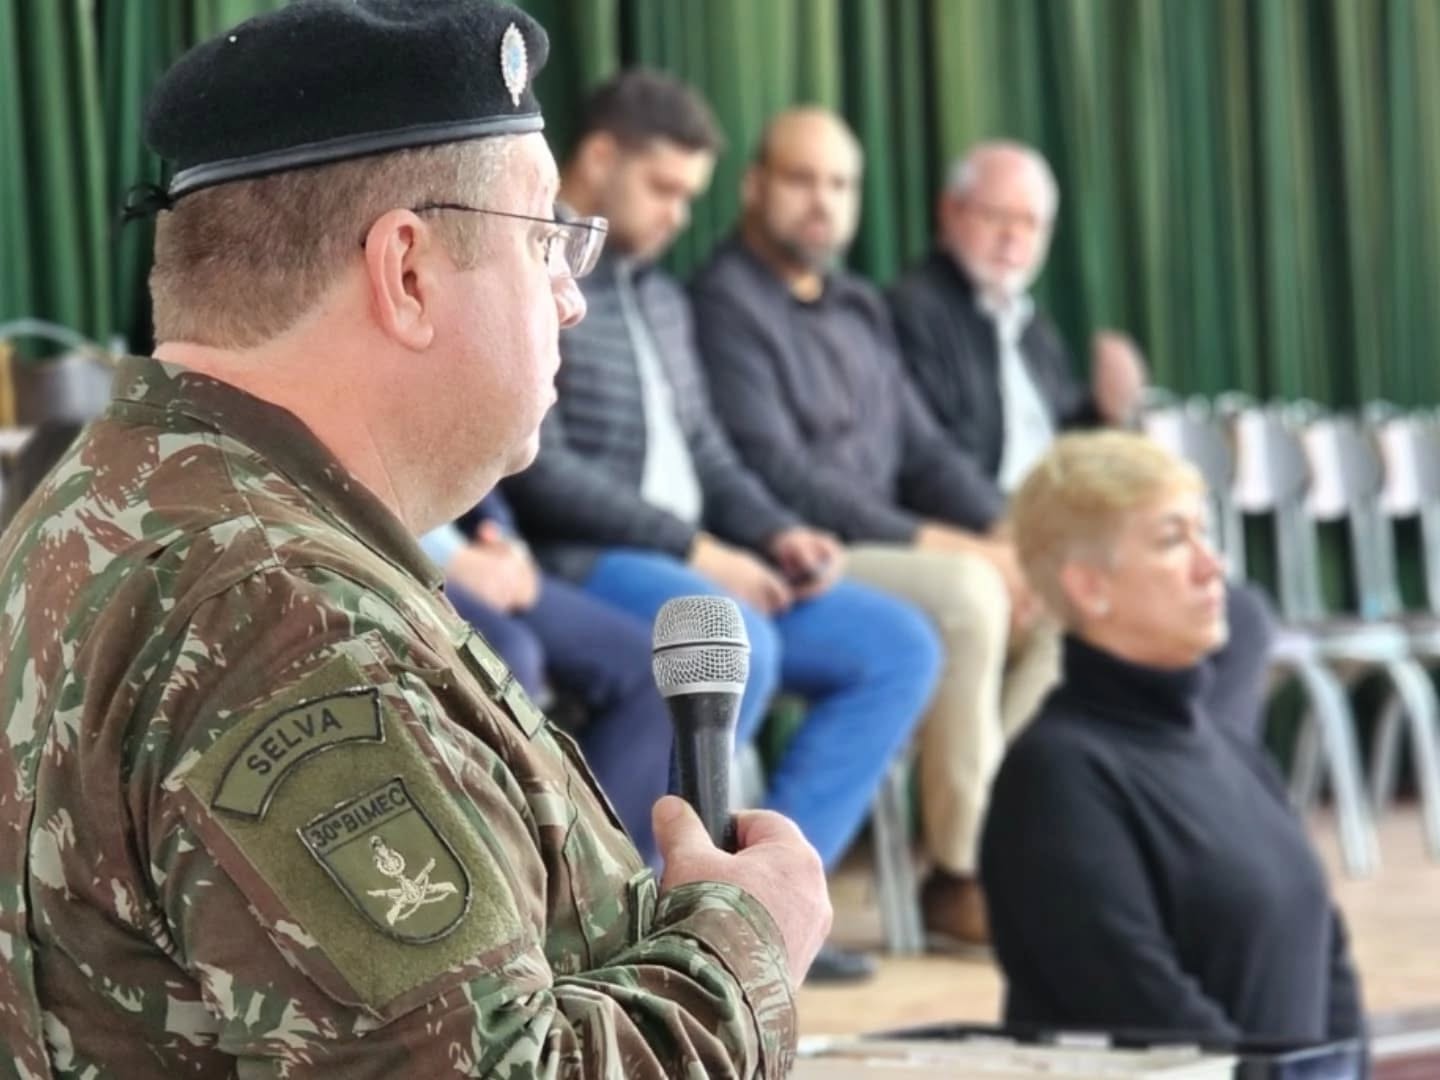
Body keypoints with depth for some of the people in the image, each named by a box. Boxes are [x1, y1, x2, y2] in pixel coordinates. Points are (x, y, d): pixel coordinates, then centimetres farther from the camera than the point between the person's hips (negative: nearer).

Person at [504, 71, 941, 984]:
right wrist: (692, 549, -19)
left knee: (899, 645, -3)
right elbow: (536, 471, -17)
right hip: (581, 563, -9)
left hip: (691, 564, 9)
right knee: (733, 647, -36)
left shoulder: (659, 297, 21)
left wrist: (777, 532, -1)